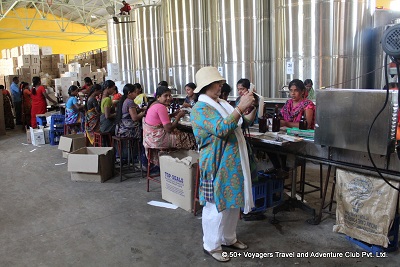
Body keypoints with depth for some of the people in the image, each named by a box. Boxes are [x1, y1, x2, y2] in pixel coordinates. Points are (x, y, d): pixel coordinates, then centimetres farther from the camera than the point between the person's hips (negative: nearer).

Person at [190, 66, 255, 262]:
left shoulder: (220, 103, 12)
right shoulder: (201, 109, -16)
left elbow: (235, 123, 22)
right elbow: (222, 129, -29)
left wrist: (244, 107, 7)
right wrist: (241, 107, -28)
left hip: (233, 161, 9)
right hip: (217, 165, -9)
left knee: (233, 202, 18)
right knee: (216, 206, 2)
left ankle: (229, 238, 36)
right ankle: (211, 245, 20)